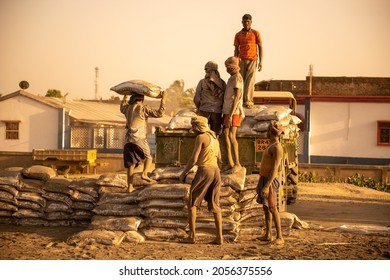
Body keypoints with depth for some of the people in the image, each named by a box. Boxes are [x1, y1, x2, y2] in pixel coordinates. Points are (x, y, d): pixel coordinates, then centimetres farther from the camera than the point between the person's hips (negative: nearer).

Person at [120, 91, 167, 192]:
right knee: (148, 157, 14)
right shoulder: (143, 108, -3)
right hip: (139, 139, -5)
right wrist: (163, 100, -2)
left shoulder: (128, 108, 14)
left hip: (128, 140, 5)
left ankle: (130, 186, 5)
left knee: (131, 164, 9)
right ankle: (144, 173, -12)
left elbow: (122, 108, 40)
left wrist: (125, 97, 52)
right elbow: (159, 113, -7)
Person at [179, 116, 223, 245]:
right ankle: (219, 237, 3)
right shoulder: (214, 137, 17)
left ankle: (192, 235, -2)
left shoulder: (201, 137, -8)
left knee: (192, 203, 2)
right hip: (216, 171, 8)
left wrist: (183, 173, -4)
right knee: (214, 204, 8)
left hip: (204, 170, -8)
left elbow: (193, 159, -13)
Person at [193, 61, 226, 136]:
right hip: (217, 113, 2)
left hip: (204, 112, -2)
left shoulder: (202, 82, -3)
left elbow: (196, 99, -1)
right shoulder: (222, 83, 3)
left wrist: (199, 108, 17)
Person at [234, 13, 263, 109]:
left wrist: (260, 62, -2)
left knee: (250, 81, -11)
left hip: (252, 60, -2)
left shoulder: (255, 33, 4)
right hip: (241, 60, 2)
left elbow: (260, 47, 5)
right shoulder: (238, 35, 9)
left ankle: (248, 101, -13)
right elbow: (236, 49, 11)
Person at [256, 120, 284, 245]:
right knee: (265, 207, 11)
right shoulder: (270, 146, 15)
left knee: (272, 208, -12)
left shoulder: (277, 147, -17)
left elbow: (274, 169, -23)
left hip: (270, 181, -10)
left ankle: (280, 237, -12)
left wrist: (267, 186, -27)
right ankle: (268, 235, 16)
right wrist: (259, 183, 21)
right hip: (264, 179, 10)